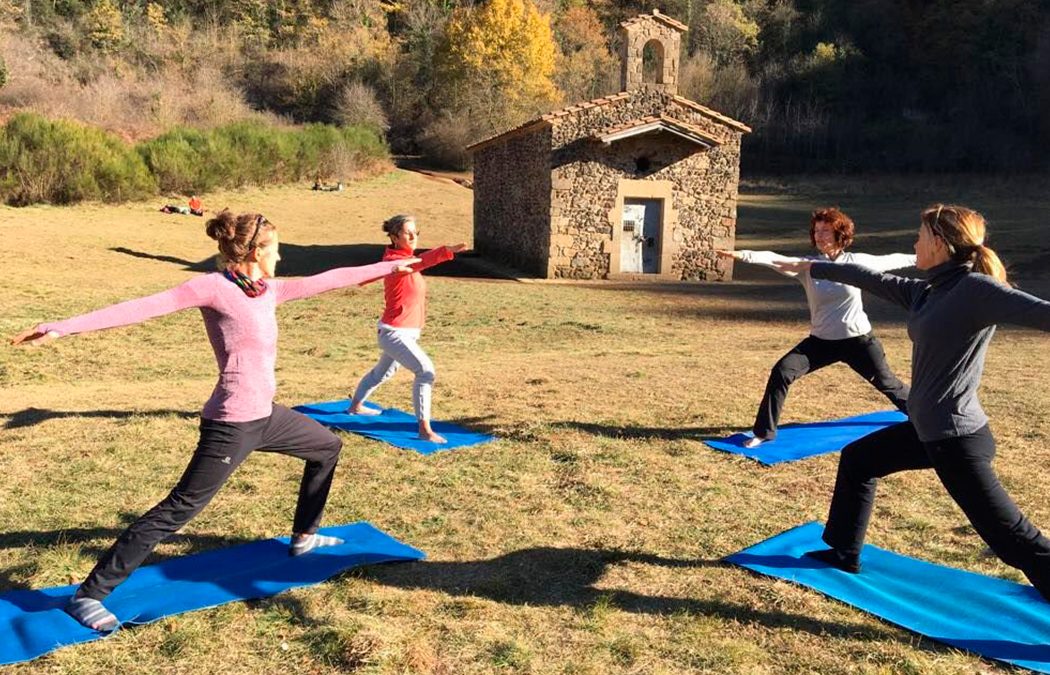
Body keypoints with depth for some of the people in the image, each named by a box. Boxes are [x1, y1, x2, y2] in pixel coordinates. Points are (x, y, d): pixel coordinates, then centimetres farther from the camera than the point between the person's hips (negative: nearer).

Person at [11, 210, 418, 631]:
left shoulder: (268, 291, 9)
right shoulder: (214, 287, -13)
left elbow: (324, 280, 14)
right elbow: (143, 308, -19)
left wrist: (394, 266, 20)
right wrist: (62, 327, -25)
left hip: (265, 416, 9)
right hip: (232, 425, -9)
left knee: (327, 446, 26)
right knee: (178, 510, -5)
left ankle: (304, 536, 39)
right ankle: (88, 595, 7)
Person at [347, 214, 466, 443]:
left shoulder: (405, 258, 8)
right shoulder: (394, 260, -22)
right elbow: (419, 262, -44)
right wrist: (447, 251, -59)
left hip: (407, 332, 10)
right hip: (395, 332, -10)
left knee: (383, 372, 29)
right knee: (426, 371, -22)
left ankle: (355, 406, 51)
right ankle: (424, 429, -19)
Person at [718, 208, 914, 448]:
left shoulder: (856, 261, -8)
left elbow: (890, 261, 7)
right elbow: (777, 259, -27)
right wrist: (744, 255, -43)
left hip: (857, 339, 0)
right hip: (822, 340, 0)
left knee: (885, 382, 18)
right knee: (781, 372, -16)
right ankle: (764, 432, -5)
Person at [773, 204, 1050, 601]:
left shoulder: (976, 289, -17)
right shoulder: (925, 291, 8)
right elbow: (872, 279, 20)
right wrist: (811, 268, 30)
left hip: (956, 436, -10)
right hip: (928, 429, 10)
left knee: (1010, 534, -4)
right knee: (856, 459, 22)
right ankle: (844, 553, 36)